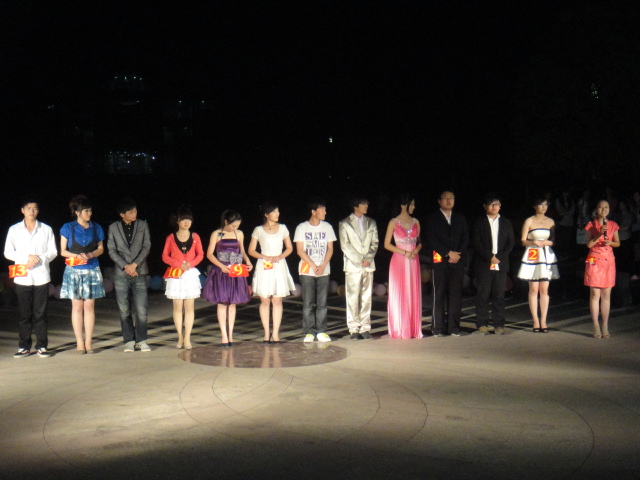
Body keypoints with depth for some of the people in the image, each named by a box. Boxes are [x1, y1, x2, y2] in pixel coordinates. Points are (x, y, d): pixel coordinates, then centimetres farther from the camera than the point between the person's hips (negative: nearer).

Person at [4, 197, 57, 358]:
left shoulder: (46, 229, 9)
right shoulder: (14, 229, 9)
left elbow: (53, 252, 6)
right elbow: (8, 252, 4)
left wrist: (38, 259, -10)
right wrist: (26, 257, -10)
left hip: (41, 276, 0)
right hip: (22, 277, 0)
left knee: (40, 313, 0)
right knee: (24, 313, 2)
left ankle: (42, 346, 5)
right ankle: (24, 347, 8)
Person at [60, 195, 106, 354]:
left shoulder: (96, 228, 7)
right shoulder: (68, 228, 1)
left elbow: (101, 249, 11)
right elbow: (63, 251, 2)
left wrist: (90, 255, -10)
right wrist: (77, 256, -16)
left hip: (92, 271, 2)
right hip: (74, 271, -1)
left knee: (89, 306, 2)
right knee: (77, 306, 1)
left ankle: (88, 342, 7)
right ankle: (80, 342, 6)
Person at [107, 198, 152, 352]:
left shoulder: (143, 225, 7)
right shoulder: (113, 228, 5)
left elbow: (147, 247, 2)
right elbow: (112, 250, 1)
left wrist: (135, 264, -9)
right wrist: (125, 266, -10)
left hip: (139, 272, 0)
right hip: (121, 274, 0)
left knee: (141, 309, -4)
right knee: (124, 310, 3)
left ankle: (141, 340, 7)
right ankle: (129, 340, 12)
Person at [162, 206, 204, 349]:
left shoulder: (195, 237, 5)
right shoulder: (171, 238, 2)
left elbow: (200, 254, 8)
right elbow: (165, 256, 3)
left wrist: (191, 263, -10)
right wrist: (179, 264, -11)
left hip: (191, 274, 1)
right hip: (175, 275, -1)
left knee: (189, 307, -1)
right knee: (177, 307, 2)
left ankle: (187, 339, 1)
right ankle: (180, 337, 8)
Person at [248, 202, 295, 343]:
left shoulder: (282, 228, 9)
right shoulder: (258, 230, 3)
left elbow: (289, 248, 12)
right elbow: (251, 250, 4)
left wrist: (280, 256, -6)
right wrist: (265, 257, -9)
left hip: (279, 266, 1)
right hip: (264, 267, -1)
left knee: (277, 300, -1)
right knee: (265, 300, 0)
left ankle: (276, 333, 2)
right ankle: (266, 333, 7)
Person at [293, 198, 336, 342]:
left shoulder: (327, 227, 7)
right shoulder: (302, 228, 0)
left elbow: (330, 249, 7)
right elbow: (300, 251, -2)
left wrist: (323, 266, -8)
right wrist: (314, 266, -11)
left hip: (324, 271, 2)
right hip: (307, 271, -2)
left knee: (322, 303, 1)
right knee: (308, 303, -2)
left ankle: (321, 331, 7)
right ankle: (309, 332, 4)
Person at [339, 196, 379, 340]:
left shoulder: (371, 222, 14)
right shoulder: (344, 223, 2)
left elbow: (375, 243, 10)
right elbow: (345, 245, -4)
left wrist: (368, 259, -6)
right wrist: (359, 261, -11)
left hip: (368, 265, 3)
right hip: (353, 265, -3)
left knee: (366, 298, 3)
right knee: (353, 298, -4)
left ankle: (365, 328, 8)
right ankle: (354, 329, 1)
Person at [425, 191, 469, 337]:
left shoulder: (460, 218, 17)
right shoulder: (433, 218, 7)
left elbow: (465, 239, 11)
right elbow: (432, 240, -3)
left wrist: (458, 254, -5)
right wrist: (448, 253, -10)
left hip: (457, 261, 3)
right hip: (439, 260, -3)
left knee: (456, 294, 0)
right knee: (439, 295, -3)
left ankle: (454, 327, 5)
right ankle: (438, 328, 1)